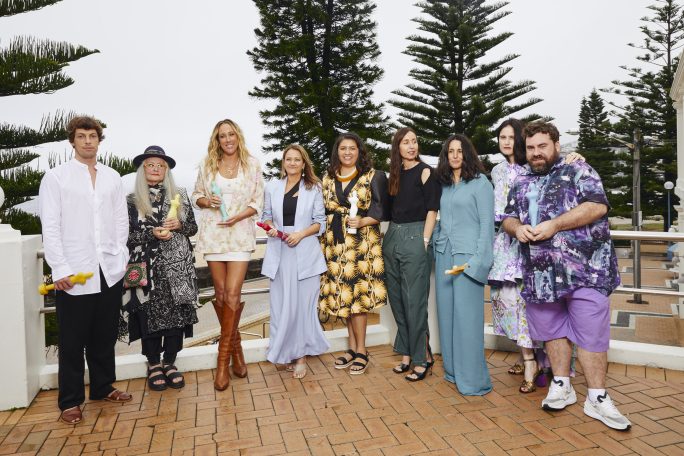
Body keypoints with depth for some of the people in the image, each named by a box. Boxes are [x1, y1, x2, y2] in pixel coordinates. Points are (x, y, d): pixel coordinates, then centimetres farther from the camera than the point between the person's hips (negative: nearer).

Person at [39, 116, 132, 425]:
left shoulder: (112, 177, 10)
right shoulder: (56, 177, 1)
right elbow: (50, 227, -4)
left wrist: (120, 256, 3)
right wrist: (60, 268, -9)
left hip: (110, 270, 3)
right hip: (74, 272, -3)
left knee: (105, 336, 13)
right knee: (73, 340, 6)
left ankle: (103, 387, 30)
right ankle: (70, 400, 19)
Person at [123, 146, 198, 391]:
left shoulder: (179, 195, 9)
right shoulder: (132, 200, 3)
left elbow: (193, 228, 11)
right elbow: (126, 235, -1)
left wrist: (179, 224, -9)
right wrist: (152, 234, -15)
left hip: (177, 266, 2)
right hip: (148, 267, -1)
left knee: (177, 313, 2)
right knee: (151, 314, 3)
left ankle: (170, 362, 19)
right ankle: (154, 364, 21)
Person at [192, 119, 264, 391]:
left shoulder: (252, 164, 3)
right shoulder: (207, 164, 7)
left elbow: (258, 201, 3)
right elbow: (196, 195, 14)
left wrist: (239, 216, -13)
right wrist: (206, 201, -9)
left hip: (240, 234, -2)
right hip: (213, 233, 2)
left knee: (232, 293, -10)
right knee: (221, 293, 6)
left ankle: (223, 357, 1)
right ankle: (235, 346, 25)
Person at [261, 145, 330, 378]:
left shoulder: (313, 188, 6)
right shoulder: (272, 187, 10)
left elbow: (320, 222, 5)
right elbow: (266, 215, 17)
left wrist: (301, 234, -11)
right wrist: (270, 227, -5)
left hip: (305, 252, -1)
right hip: (279, 252, 2)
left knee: (304, 303, 2)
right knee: (281, 304, 3)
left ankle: (301, 355, 13)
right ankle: (286, 352, 18)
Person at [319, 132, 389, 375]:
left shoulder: (373, 176, 2)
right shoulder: (328, 179, 14)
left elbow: (381, 210, -2)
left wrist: (362, 221, -18)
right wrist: (324, 240, 10)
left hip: (363, 243, -4)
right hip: (336, 244, 4)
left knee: (357, 293, -6)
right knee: (342, 295, 6)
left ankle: (360, 350, 7)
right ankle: (353, 347, 19)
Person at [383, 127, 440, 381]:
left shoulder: (425, 172, -2)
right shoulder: (395, 174, 13)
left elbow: (432, 210, -7)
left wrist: (425, 241, -12)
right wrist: (391, 236, 9)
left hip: (415, 237, -6)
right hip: (392, 237, 6)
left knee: (414, 301, -3)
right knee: (397, 300, 10)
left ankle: (422, 357, 10)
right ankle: (407, 353, 23)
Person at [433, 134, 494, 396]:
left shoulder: (480, 183, -3)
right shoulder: (444, 185, 14)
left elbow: (487, 222, -7)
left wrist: (479, 260, -13)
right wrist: (436, 250, 10)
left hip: (467, 256, -6)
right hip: (444, 255, 6)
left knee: (467, 317, -3)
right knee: (446, 313, 10)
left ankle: (472, 379, 8)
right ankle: (453, 370, 23)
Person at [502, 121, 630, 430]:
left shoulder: (578, 171, 2)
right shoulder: (521, 183, 17)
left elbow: (597, 206, -10)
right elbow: (508, 218, 18)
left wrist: (554, 225, -18)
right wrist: (517, 228, -6)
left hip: (584, 268, -4)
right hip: (541, 271, 5)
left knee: (590, 331, -1)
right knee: (552, 328, 12)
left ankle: (597, 398, 11)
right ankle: (562, 386, 27)